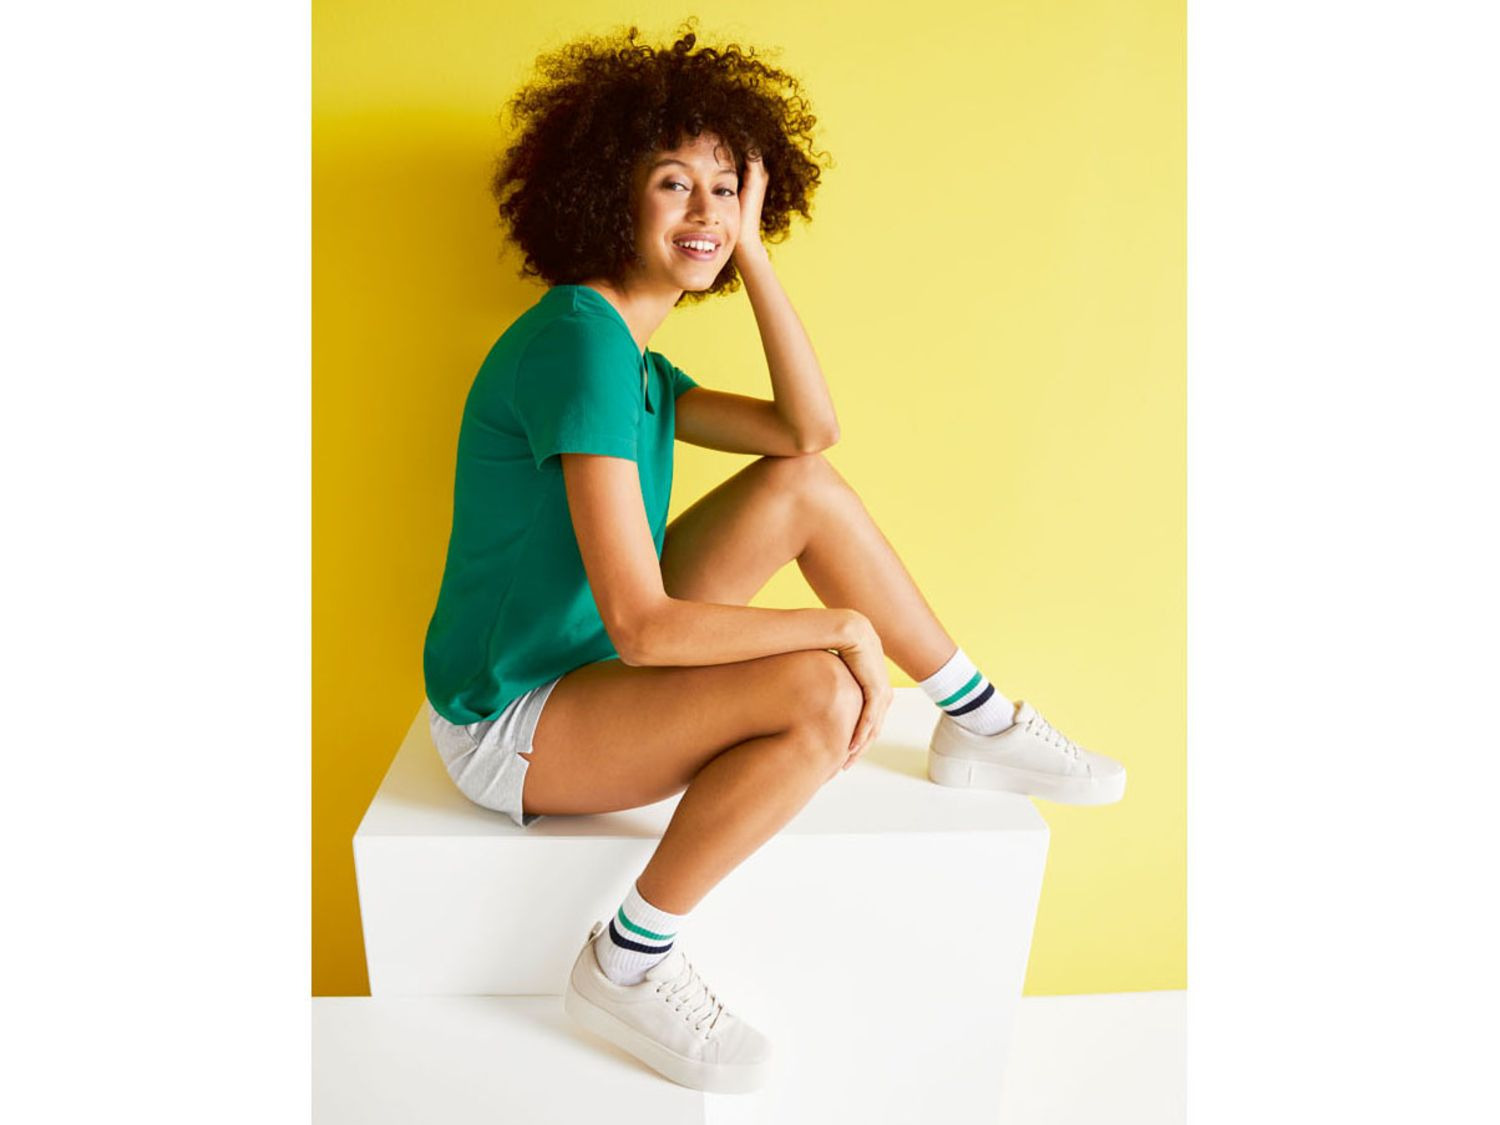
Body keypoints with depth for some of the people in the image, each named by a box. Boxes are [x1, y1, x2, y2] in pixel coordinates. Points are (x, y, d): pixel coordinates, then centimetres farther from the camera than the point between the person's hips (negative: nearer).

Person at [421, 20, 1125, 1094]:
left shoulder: (632, 356, 6)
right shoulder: (579, 343, -24)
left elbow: (808, 428, -1)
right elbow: (642, 627, -30)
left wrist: (751, 250, -3)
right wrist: (844, 626, -22)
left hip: (591, 663, 8)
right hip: (511, 725, -8)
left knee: (807, 487, -2)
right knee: (820, 693, -30)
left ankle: (979, 724, 8)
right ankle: (627, 964, -9)